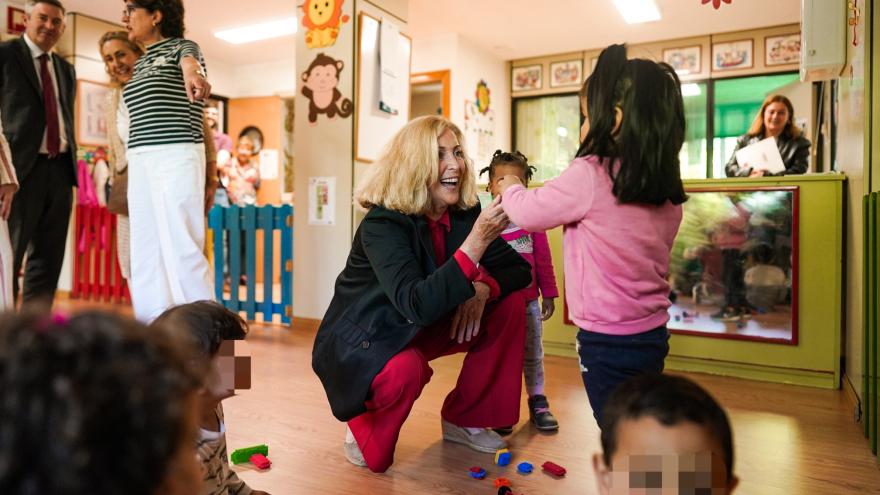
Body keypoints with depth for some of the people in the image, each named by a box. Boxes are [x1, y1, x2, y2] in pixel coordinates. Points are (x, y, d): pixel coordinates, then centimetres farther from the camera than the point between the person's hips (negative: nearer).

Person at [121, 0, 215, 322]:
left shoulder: (182, 47, -3)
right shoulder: (140, 64, 20)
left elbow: (188, 59, -30)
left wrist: (191, 74, -52)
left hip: (176, 157, -8)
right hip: (141, 162, 8)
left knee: (181, 246, -11)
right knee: (146, 250, 6)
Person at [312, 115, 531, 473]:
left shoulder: (464, 214, -9)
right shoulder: (381, 224, -27)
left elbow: (519, 269, -5)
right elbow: (417, 304, -39)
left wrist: (482, 288, -27)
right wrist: (476, 242, -47)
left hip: (421, 330, 7)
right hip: (365, 341, -6)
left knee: (509, 304, -8)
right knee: (406, 371, -38)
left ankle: (464, 419, 7)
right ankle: (363, 429, -1)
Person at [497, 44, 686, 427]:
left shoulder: (589, 174, -18)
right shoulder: (668, 192, 3)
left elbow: (528, 212, -7)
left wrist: (510, 186, 14)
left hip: (607, 340, -7)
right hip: (653, 334, 7)